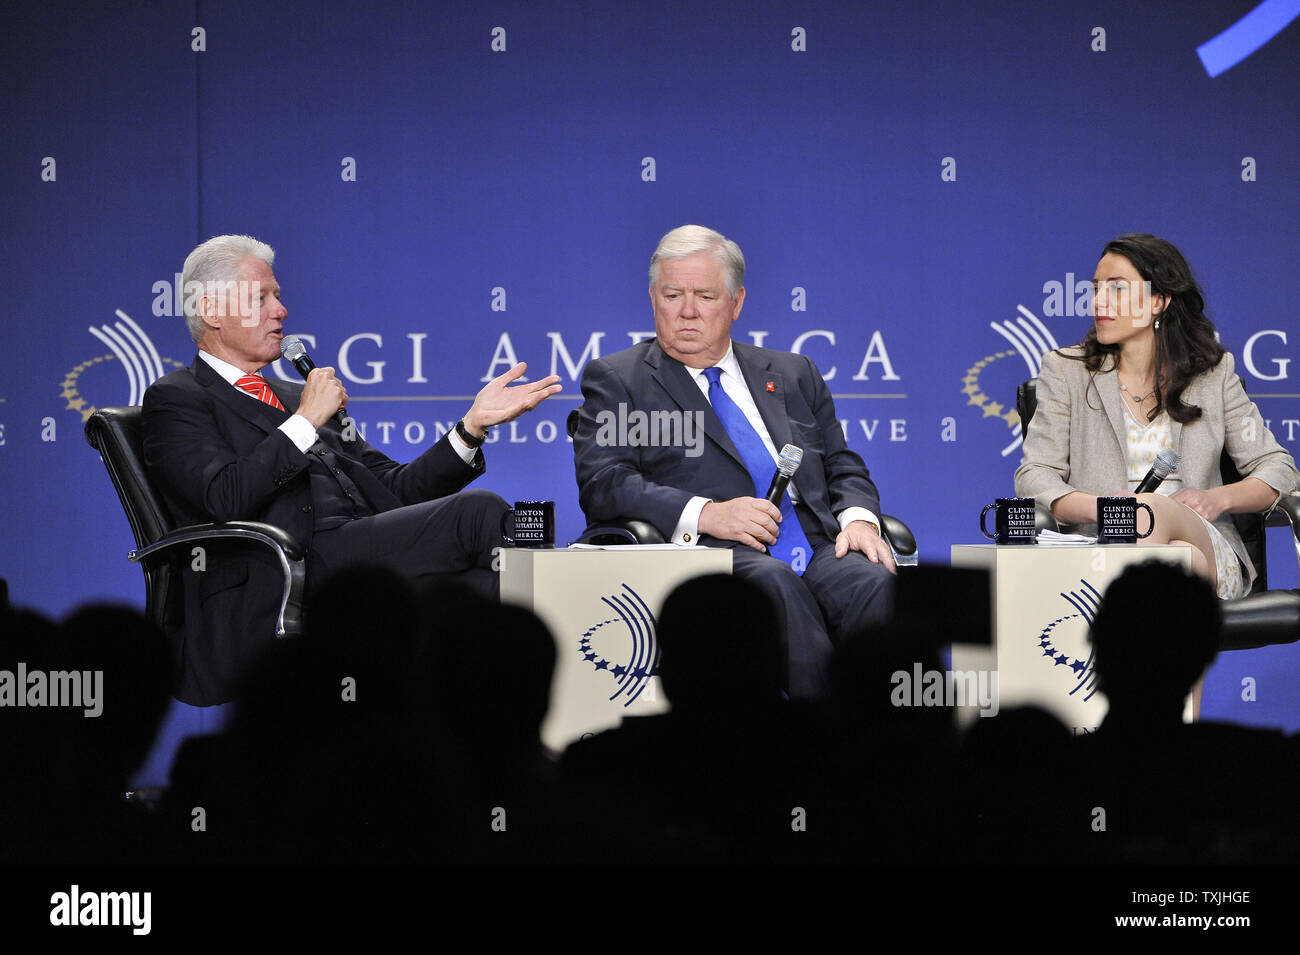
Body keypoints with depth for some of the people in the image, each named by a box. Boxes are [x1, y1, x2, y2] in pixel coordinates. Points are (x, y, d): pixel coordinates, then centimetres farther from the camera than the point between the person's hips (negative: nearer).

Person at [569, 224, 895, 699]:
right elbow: (602, 484, 1)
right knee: (773, 580, -38)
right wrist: (705, 514, -13)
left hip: (820, 549, 4)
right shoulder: (615, 379, 14)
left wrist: (858, 517, 2)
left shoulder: (793, 375, 28)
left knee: (878, 587, -31)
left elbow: (843, 467, 27)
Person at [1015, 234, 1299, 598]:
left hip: (1207, 545, 1)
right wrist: (1101, 508, -15)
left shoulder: (1213, 372, 16)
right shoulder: (1066, 370, 15)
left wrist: (1218, 498, -5)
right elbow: (1033, 475, 6)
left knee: (1155, 509, -38)